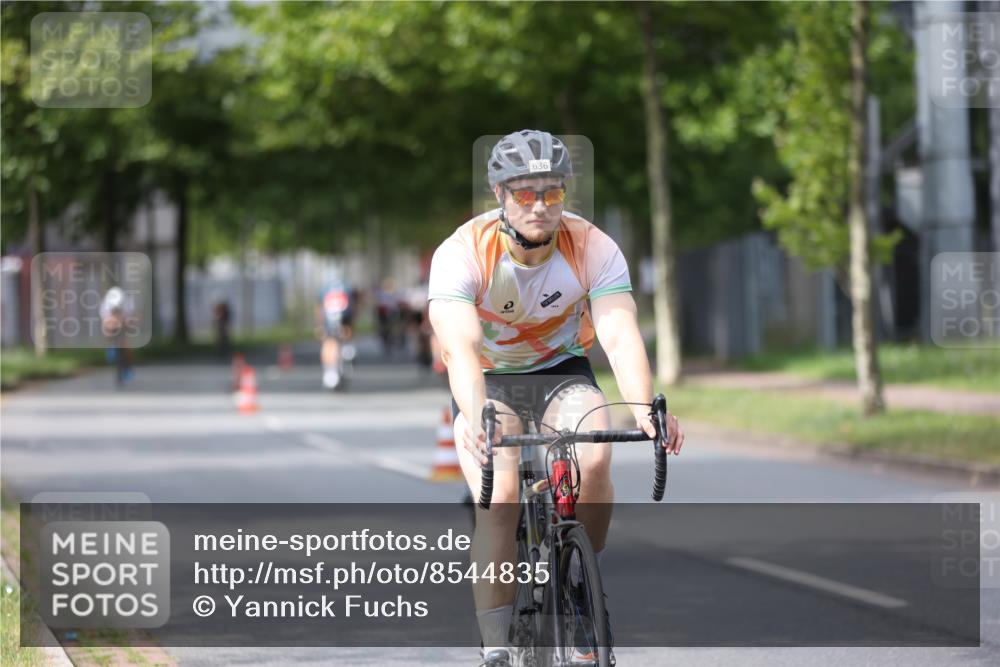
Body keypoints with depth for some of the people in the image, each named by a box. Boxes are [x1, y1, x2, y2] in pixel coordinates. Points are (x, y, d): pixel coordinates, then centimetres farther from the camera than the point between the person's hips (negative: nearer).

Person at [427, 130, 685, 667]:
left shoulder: (593, 249, -21)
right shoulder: (462, 254, -26)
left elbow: (621, 335, -32)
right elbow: (460, 345, -41)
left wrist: (643, 409, -52)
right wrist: (477, 416, -61)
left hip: (561, 371, 1)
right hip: (488, 380, -1)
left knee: (595, 460, -30)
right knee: (499, 501, -26)